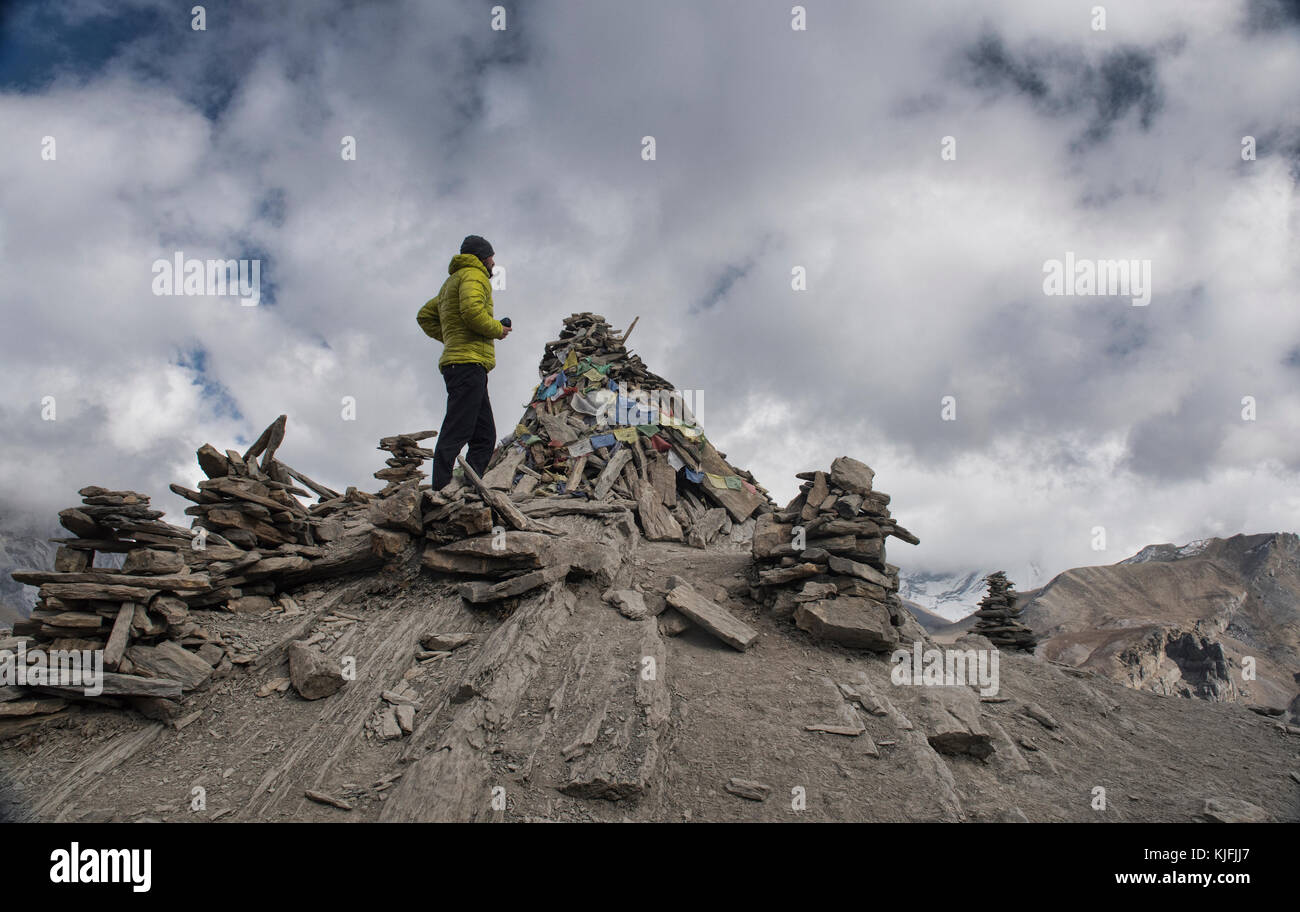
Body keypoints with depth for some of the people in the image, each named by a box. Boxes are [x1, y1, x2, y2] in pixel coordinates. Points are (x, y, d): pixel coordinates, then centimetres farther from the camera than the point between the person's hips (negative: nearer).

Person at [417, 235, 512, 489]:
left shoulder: (451, 282, 29)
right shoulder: (474, 275, -1)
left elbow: (425, 316, 32)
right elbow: (472, 311, -19)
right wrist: (498, 329, -4)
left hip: (455, 361, 10)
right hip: (469, 362, -10)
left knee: (485, 437, 7)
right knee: (456, 432, -17)